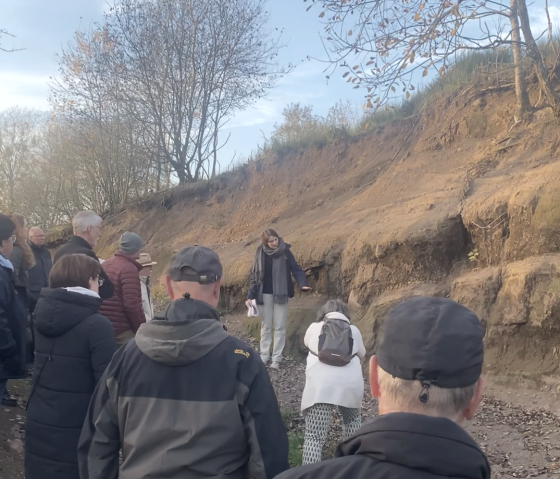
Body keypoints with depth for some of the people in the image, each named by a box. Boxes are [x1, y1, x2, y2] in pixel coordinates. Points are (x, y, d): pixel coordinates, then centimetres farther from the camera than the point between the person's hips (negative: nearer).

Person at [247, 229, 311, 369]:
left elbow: (296, 269, -8)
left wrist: (303, 284, -26)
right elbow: (254, 275, 0)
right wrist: (251, 295, -5)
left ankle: (277, 358, 11)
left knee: (280, 327, 4)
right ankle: (264, 355, 21)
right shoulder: (261, 253, -5)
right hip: (265, 294, 1)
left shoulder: (285, 251, -8)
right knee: (266, 326, 11)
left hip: (281, 294, -1)